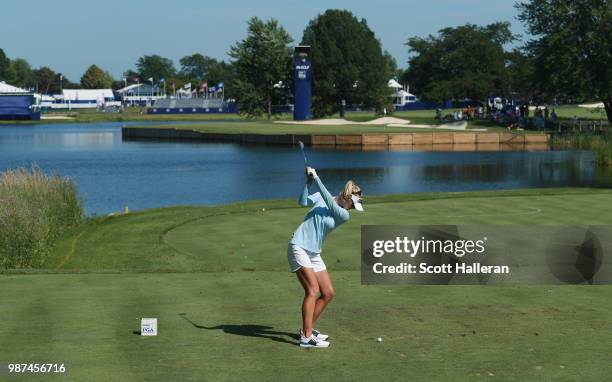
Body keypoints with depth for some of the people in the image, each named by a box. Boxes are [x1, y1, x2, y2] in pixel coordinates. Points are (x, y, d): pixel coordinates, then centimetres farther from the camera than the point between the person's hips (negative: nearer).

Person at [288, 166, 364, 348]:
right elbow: (303, 202, -15)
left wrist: (316, 179, -20)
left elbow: (330, 203, -15)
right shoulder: (321, 197, -2)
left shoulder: (344, 215, 0)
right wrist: (308, 182, -27)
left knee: (328, 293, 4)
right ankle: (306, 338, -15)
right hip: (298, 247, -6)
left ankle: (307, 328, 20)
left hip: (314, 254, 6)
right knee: (313, 291, -15)